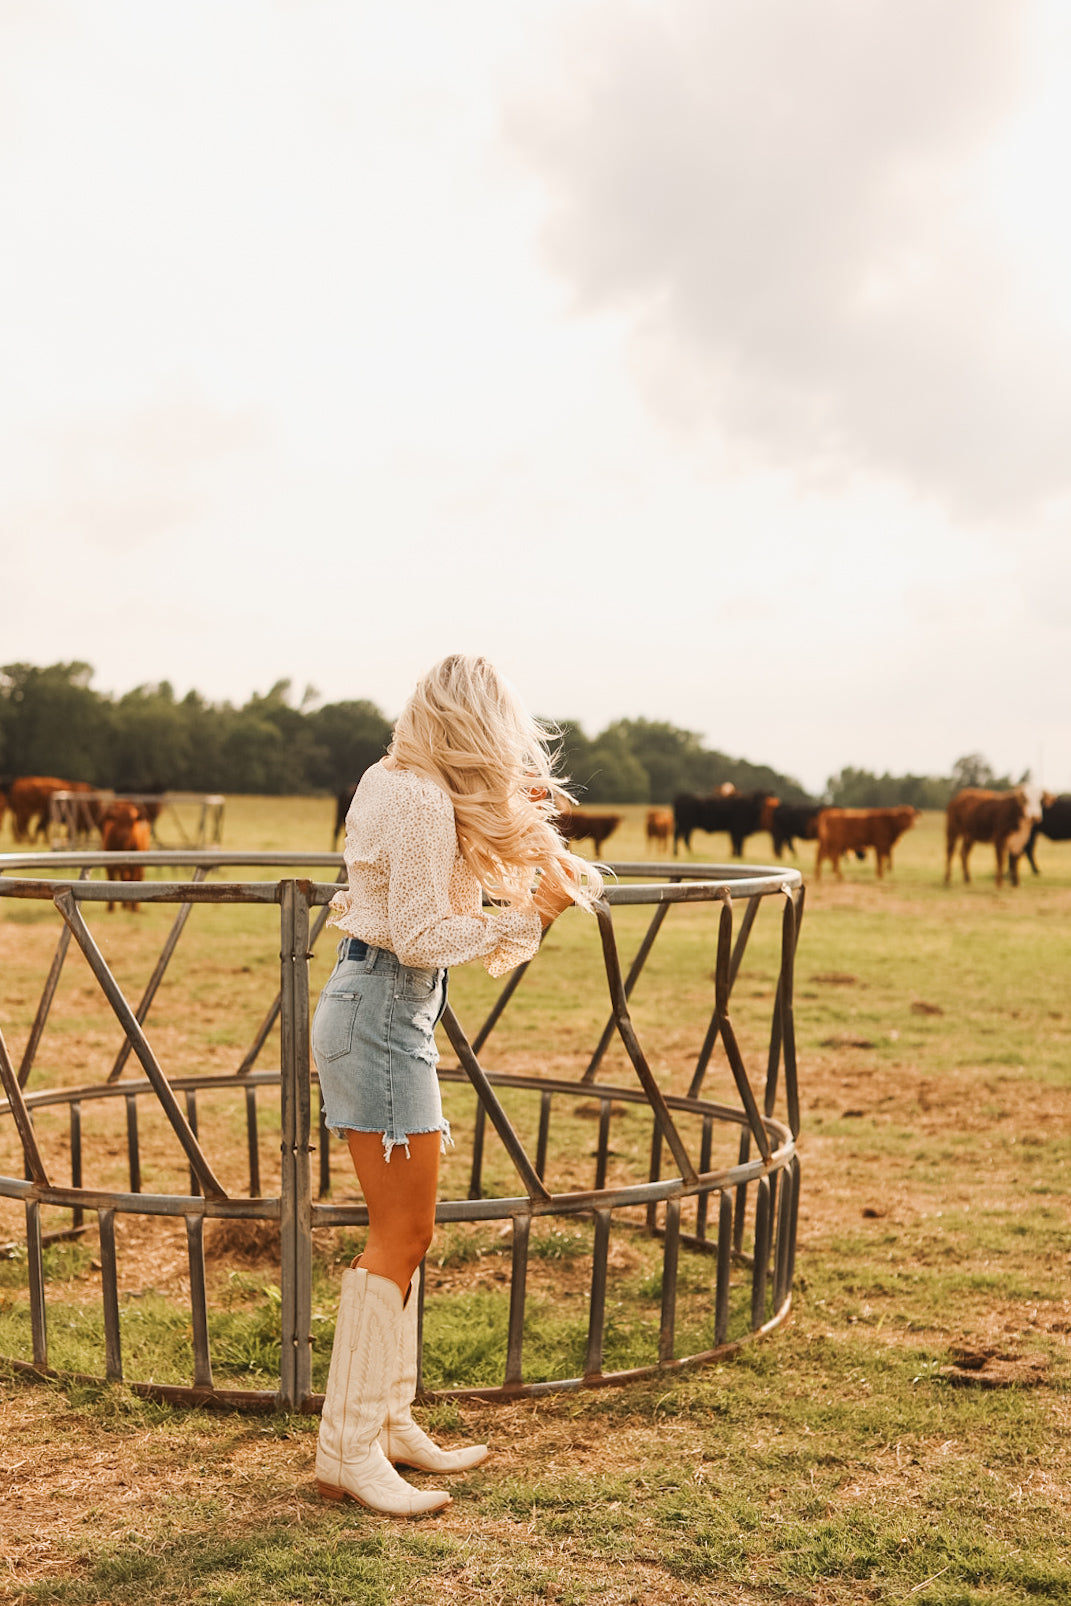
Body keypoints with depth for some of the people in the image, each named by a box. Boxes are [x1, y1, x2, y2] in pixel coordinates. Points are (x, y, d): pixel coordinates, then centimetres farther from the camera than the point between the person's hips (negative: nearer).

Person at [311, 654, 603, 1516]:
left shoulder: (396, 783, 11)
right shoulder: (422, 804, -18)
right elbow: (423, 937, -20)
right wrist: (526, 912, -15)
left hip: (378, 1008, 10)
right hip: (383, 1014, -10)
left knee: (404, 1230, 15)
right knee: (400, 1236, -5)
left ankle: (389, 1420, 24)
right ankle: (348, 1451, 3)